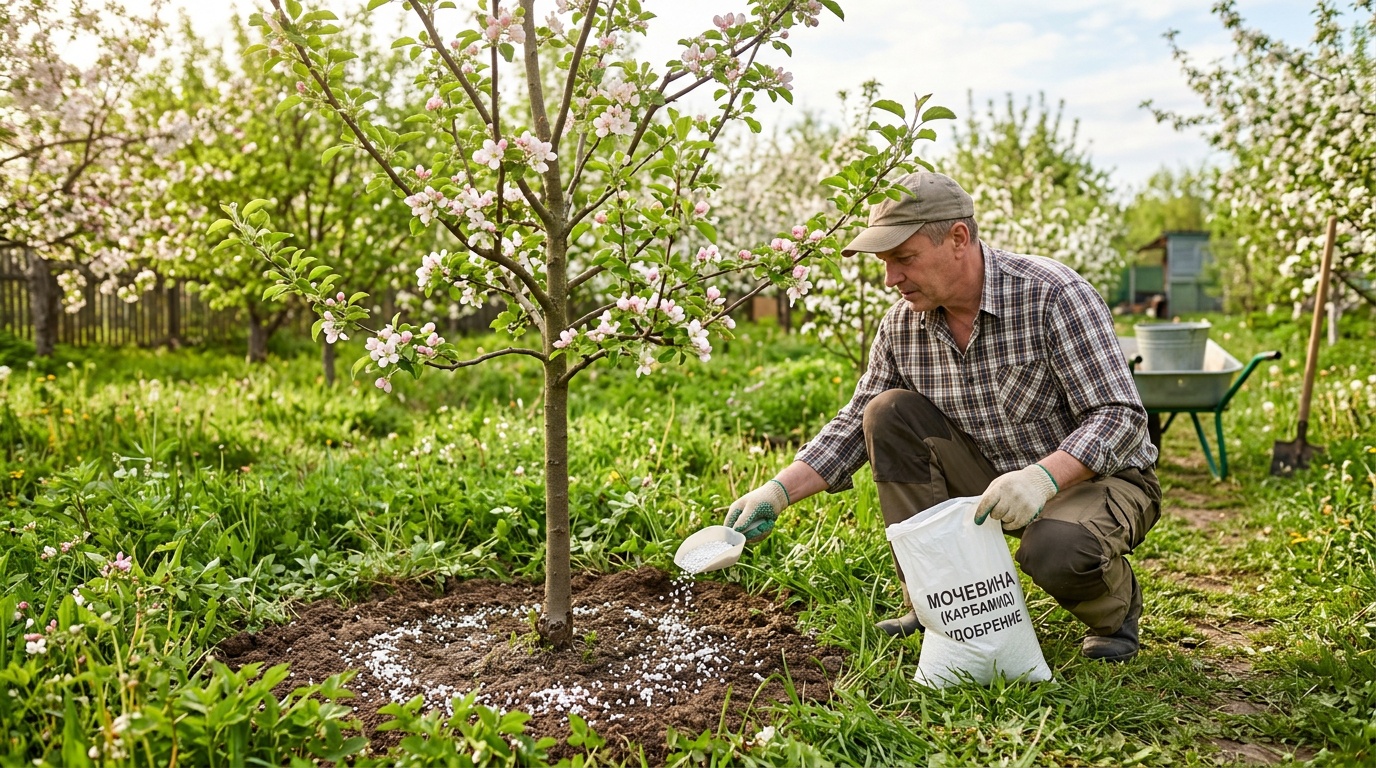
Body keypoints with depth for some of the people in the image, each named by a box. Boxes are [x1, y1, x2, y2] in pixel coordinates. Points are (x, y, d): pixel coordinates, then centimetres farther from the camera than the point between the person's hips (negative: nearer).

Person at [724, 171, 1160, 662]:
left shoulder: (1053, 295, -22)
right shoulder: (902, 325, -7)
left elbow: (1120, 417, -25)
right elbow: (854, 425, 1)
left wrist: (1042, 477, -42)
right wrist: (778, 491, -11)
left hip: (1100, 478, -5)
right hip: (996, 483, 5)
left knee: (1055, 550, -37)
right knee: (889, 413, -14)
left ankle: (1117, 607, 3)